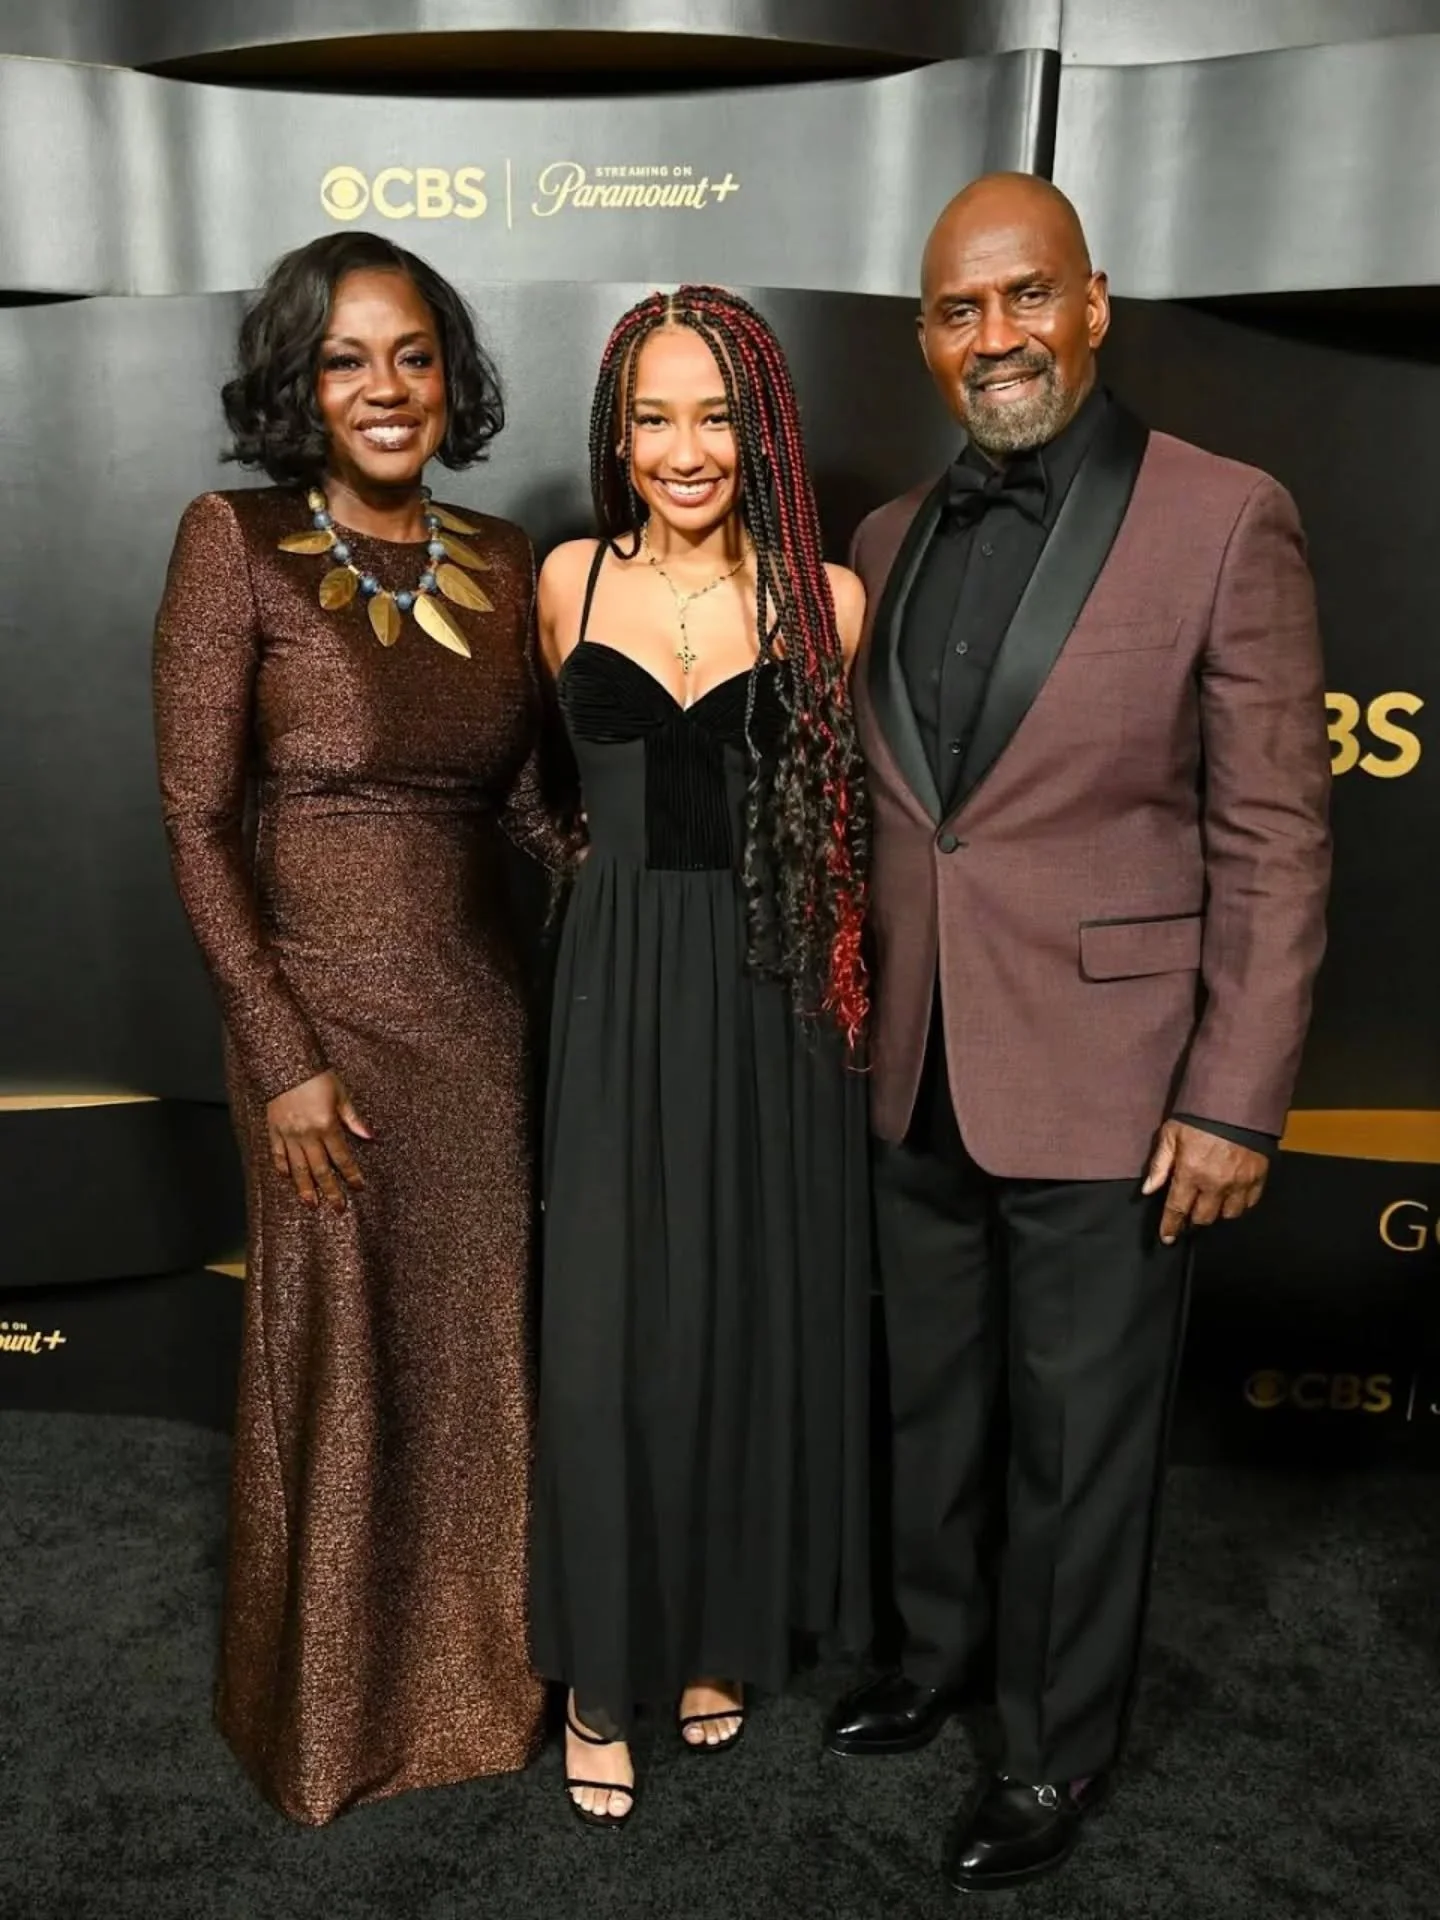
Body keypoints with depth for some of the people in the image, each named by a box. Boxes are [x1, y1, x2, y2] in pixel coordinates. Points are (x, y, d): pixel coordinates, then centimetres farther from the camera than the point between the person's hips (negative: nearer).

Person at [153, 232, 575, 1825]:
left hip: (482, 1004, 4)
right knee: (337, 1348, 11)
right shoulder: (236, 541, -8)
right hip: (325, 1005, -4)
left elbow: (523, 794, 9)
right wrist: (281, 1055, -13)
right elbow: (197, 818, -10)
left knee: (479, 1338, 16)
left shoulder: (503, 557, 5)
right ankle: (334, 1702, 39)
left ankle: (473, 1661, 43)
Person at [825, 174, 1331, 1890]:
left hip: (1099, 1082, -5)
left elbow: (1273, 839, -9)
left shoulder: (1225, 521, -8)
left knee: (1078, 1440, 12)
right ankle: (941, 1649, 47)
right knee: (932, 1405, 22)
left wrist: (1236, 1103, -12)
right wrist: (859, 1024, 11)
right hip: (917, 1080, 5)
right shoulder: (890, 541, 8)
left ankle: (1057, 1747, 36)